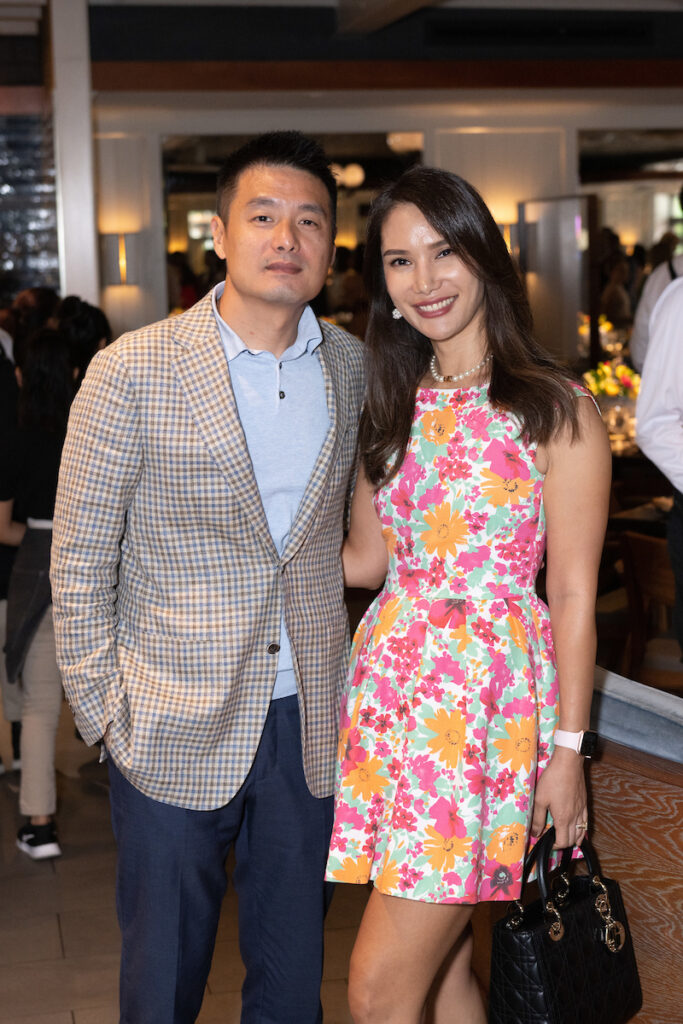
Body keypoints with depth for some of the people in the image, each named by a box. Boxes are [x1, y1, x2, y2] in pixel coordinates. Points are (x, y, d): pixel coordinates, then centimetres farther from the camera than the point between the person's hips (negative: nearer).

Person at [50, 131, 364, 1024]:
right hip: (174, 729, -3)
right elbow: (80, 562, -5)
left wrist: (346, 669, 9)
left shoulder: (354, 366, 2)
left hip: (309, 721, 3)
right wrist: (102, 707, -6)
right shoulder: (131, 372, -11)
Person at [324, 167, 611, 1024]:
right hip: (391, 681, 6)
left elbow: (574, 595, -6)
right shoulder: (391, 407, 11)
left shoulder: (555, 410, -6)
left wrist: (568, 750, -6)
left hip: (489, 699, -5)